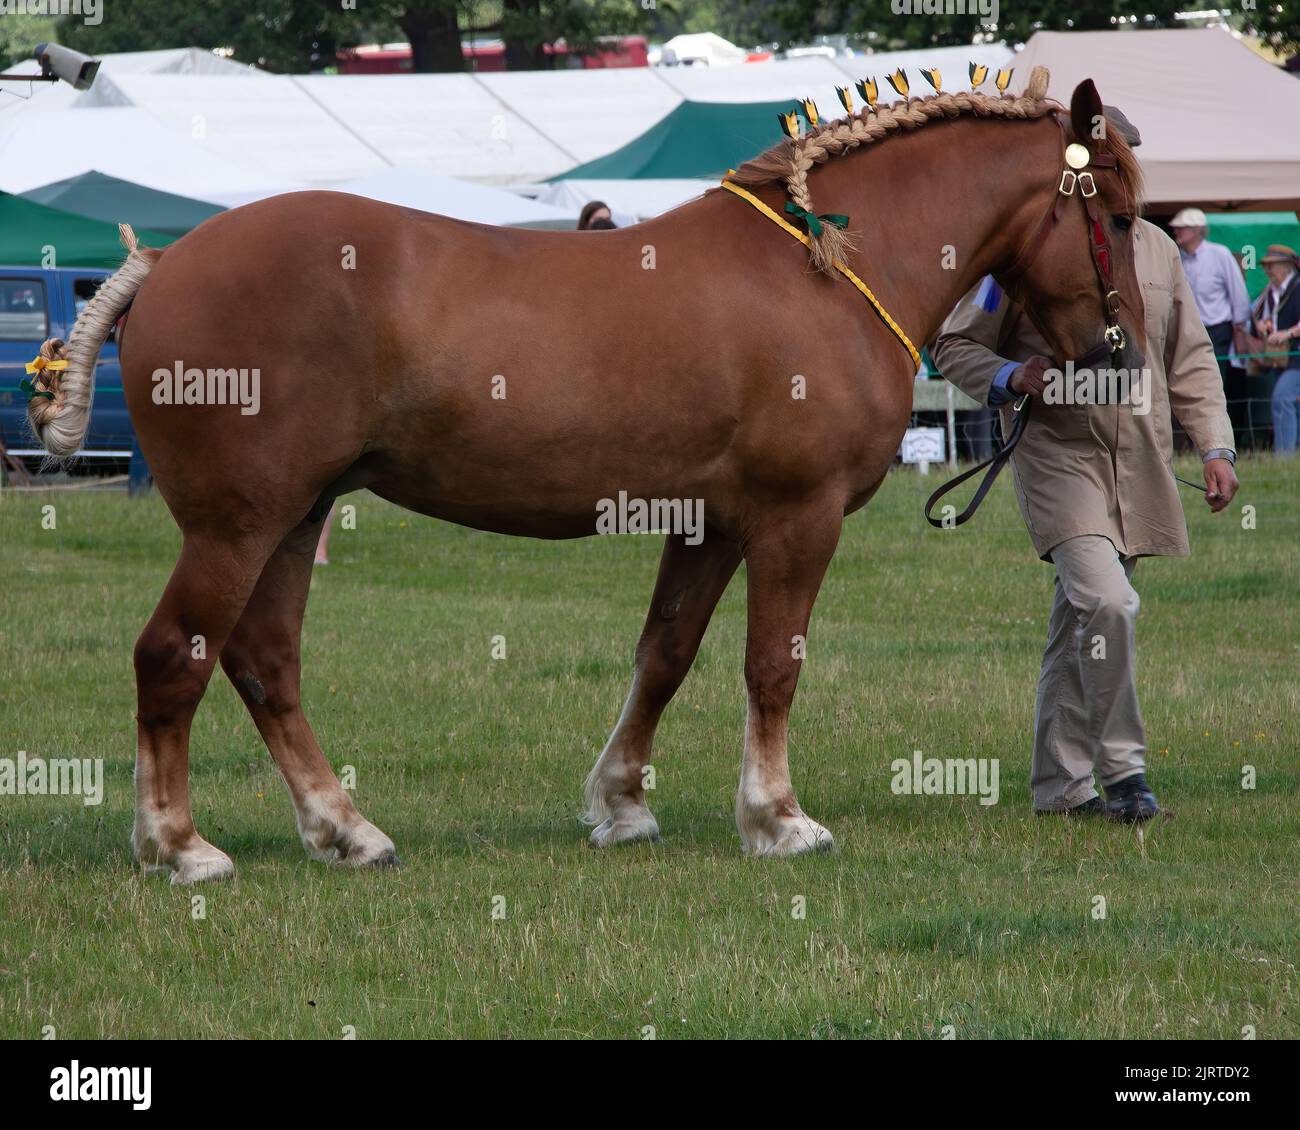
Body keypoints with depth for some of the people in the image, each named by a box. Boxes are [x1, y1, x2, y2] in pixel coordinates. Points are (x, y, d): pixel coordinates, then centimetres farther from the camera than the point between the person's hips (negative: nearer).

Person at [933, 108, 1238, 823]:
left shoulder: (1155, 249, 11)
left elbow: (1190, 361, 17)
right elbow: (954, 345, 1)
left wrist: (1216, 448, 8)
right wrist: (1013, 379, -17)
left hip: (1140, 466, 5)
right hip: (1057, 452, -5)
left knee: (1080, 622, 11)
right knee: (1106, 601, -21)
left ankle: (1060, 784, 18)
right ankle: (1121, 769, -14)